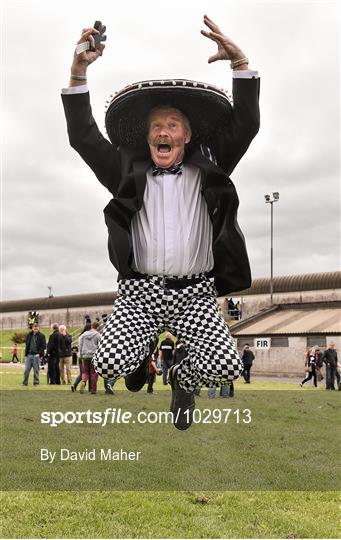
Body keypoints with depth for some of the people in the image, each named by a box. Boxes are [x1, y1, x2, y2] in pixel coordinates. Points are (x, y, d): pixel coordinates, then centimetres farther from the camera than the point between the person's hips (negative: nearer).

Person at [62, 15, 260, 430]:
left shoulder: (207, 170, 12)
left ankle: (183, 380, 19)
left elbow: (245, 125, 3)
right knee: (108, 364, -19)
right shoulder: (129, 173, 11)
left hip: (195, 294, 0)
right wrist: (78, 72, -7)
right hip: (140, 291, 0)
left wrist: (240, 63, -9)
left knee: (225, 367, -20)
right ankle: (143, 353, 21)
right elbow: (83, 138, 4)